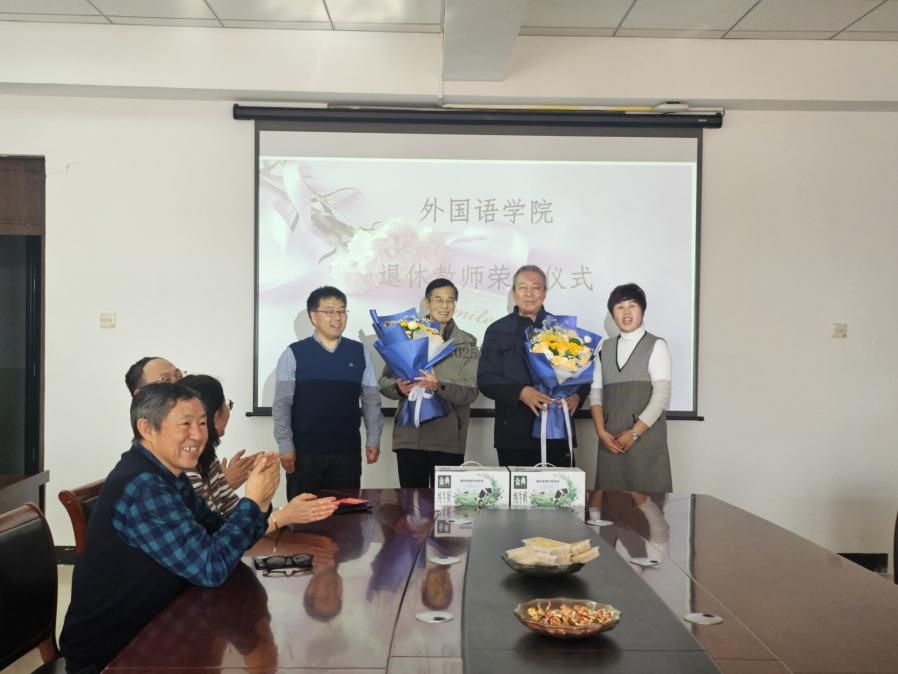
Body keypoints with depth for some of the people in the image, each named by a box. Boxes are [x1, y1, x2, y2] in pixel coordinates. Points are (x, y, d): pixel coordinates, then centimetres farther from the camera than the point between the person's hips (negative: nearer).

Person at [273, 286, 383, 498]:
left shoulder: (360, 353, 5)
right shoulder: (293, 354, -2)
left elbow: (371, 400, 8)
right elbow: (282, 404, -3)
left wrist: (373, 440, 3)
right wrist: (285, 445, -8)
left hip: (347, 452, 2)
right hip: (304, 452, -2)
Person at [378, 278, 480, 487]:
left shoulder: (467, 343, 5)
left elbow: (471, 391, -4)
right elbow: (384, 381, 8)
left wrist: (439, 387, -21)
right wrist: (399, 388, -14)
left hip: (449, 439, -1)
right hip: (409, 436, 1)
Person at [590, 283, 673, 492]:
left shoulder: (656, 346, 0)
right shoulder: (605, 348, 13)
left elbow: (661, 395, -8)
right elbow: (596, 393, 10)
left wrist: (634, 433, -12)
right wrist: (602, 432, -4)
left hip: (646, 436, -4)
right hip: (611, 439, 4)